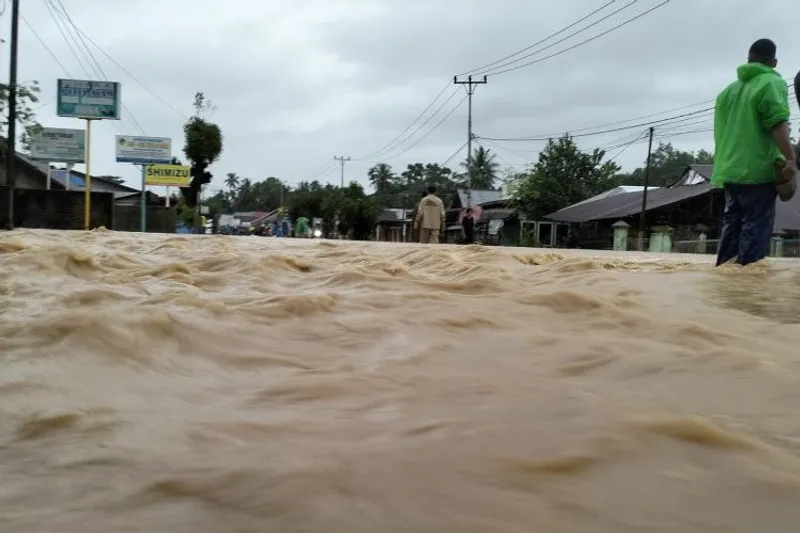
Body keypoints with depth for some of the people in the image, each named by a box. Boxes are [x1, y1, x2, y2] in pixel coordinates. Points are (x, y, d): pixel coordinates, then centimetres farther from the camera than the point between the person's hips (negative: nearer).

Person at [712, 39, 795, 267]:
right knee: (756, 227, -7)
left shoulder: (729, 89, 21)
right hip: (757, 170, -7)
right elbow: (776, 122, -16)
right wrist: (790, 158, -22)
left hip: (730, 170, 7)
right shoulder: (772, 82, -2)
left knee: (732, 226, 11)